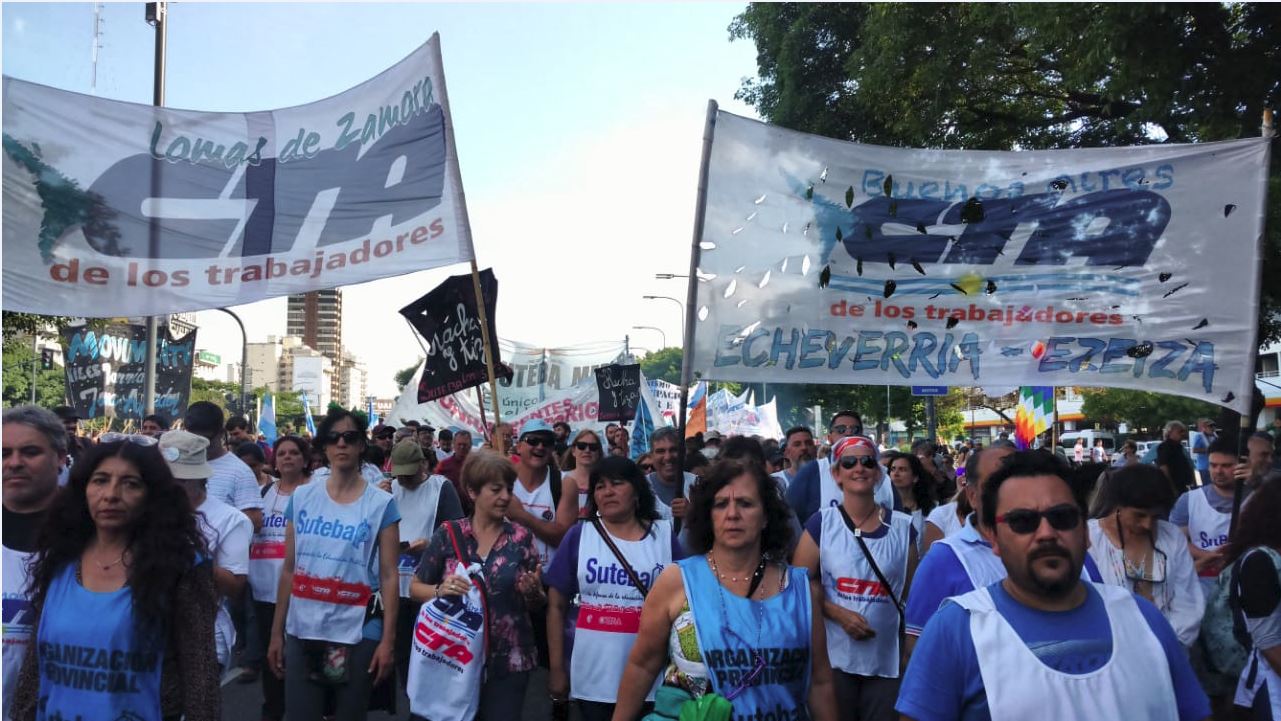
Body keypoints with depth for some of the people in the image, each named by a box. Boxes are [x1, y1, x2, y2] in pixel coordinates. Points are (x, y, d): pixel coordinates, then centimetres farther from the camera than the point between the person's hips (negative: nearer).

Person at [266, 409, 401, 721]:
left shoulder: (381, 503, -3)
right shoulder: (301, 497, 5)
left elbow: (389, 576, -5)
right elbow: (289, 569, 8)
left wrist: (388, 639, -9)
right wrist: (276, 632, 9)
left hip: (358, 633, -2)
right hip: (301, 630, 2)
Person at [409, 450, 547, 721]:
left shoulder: (521, 537, -2)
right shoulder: (448, 534, -4)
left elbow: (539, 602, 4)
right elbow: (415, 589, 2)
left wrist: (532, 592, -17)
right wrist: (440, 591, -18)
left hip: (509, 661, 0)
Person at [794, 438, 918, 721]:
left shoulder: (903, 527, 2)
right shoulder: (821, 523, -4)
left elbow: (912, 592, 9)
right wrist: (839, 614, -17)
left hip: (886, 660, 2)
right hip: (833, 657, -2)